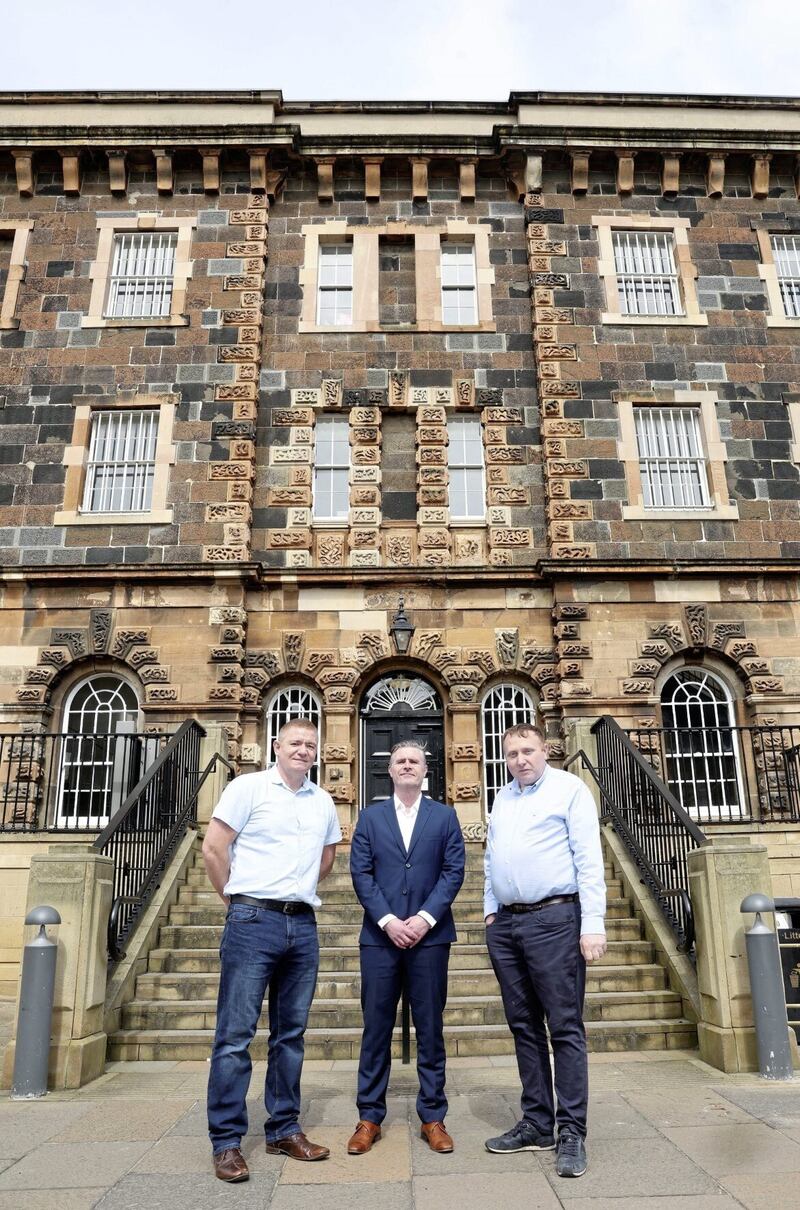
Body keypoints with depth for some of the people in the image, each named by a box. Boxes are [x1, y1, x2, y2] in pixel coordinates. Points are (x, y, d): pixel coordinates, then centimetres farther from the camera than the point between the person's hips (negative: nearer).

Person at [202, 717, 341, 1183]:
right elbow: (214, 847, -6)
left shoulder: (323, 801, 11)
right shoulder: (249, 787, -4)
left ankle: (284, 1130, 25)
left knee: (291, 1034, 13)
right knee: (236, 1034, 0)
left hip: (303, 926, 5)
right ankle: (227, 1141, 12)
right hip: (253, 922, -5)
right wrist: (238, 899, 1)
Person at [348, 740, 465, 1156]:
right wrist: (387, 920, -10)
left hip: (429, 935, 0)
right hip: (380, 935, 0)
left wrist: (425, 918, -10)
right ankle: (369, 1117, 19)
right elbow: (360, 873, 1)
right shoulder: (370, 816, 8)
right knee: (376, 1028, 6)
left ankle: (432, 1117, 20)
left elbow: (454, 871, 0)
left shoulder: (444, 816, 6)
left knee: (430, 1028, 7)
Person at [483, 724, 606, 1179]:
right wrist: (491, 908, 13)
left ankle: (572, 1132, 9)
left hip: (554, 919, -6)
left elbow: (589, 859, -9)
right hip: (505, 923, 7)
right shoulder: (503, 798, 15)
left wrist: (593, 925, -14)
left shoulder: (569, 788, -4)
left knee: (565, 1027, -1)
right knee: (525, 1026, 12)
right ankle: (537, 1123, 23)